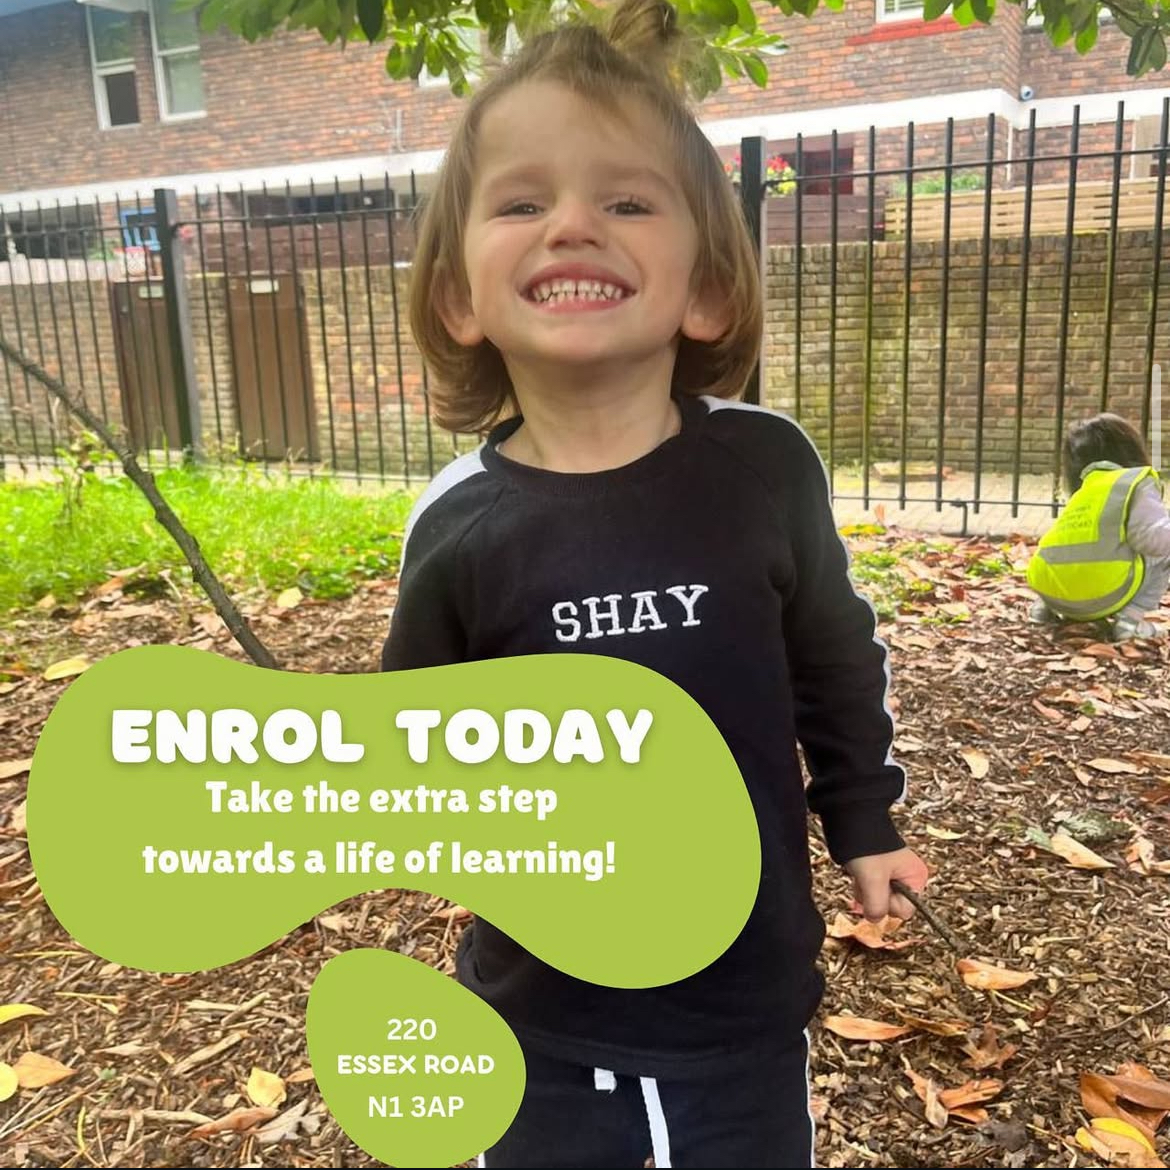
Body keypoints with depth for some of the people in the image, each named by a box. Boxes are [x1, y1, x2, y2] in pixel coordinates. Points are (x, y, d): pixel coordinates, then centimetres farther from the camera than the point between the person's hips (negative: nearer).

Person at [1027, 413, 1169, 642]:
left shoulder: (1082, 493, 25)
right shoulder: (1137, 483, 6)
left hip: (1049, 591, 7)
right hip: (1102, 595, -6)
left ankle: (1044, 607, 16)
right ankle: (1131, 617, 0)